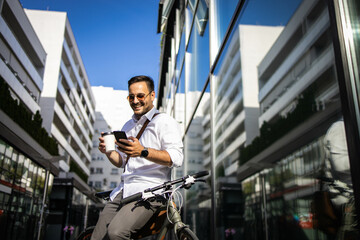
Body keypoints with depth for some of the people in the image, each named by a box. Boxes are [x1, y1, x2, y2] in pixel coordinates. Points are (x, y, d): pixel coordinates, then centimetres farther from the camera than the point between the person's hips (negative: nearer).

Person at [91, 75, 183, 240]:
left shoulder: (164, 121, 0)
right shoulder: (128, 126, 23)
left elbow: (176, 158, -15)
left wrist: (143, 152, -27)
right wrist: (109, 152, 2)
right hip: (123, 191, 7)